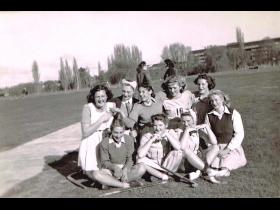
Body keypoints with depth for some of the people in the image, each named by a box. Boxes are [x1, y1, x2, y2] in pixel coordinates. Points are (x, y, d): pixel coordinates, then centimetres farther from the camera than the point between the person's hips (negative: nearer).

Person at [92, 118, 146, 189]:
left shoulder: (129, 139, -4)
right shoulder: (105, 142, -8)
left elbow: (129, 159, -4)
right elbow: (104, 162, -6)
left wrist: (125, 170, -25)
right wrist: (115, 167, -27)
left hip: (125, 169, 1)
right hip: (111, 171, -1)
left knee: (142, 168, -27)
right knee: (97, 174, -31)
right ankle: (124, 185, -26)